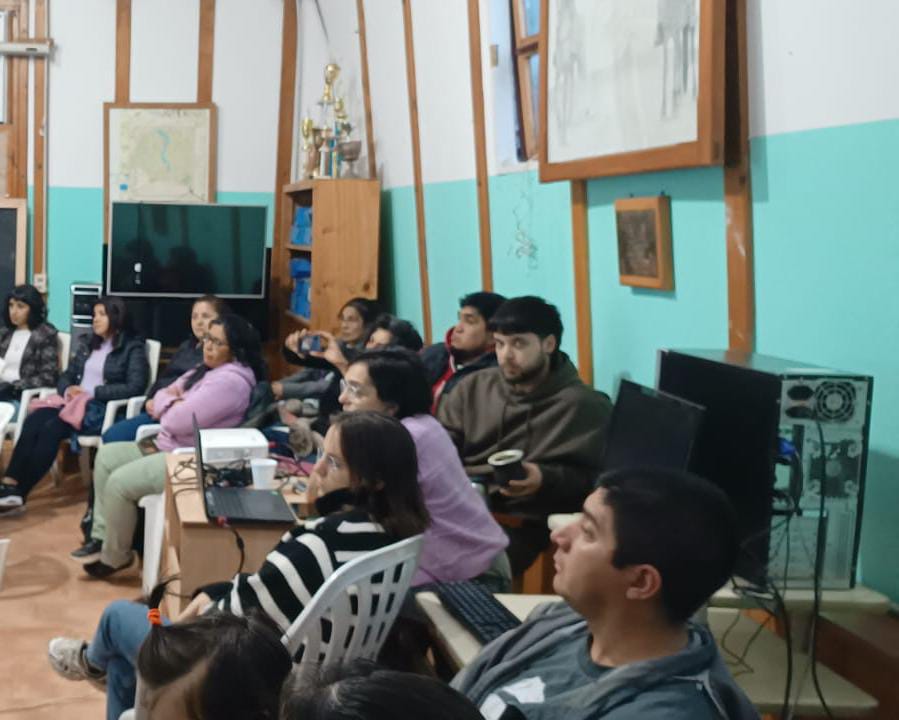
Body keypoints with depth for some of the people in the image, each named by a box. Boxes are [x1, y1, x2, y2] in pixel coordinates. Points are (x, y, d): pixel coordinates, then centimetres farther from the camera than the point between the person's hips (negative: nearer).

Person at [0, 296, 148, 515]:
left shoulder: (133, 348, -1)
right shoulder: (87, 343, 21)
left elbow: (135, 387, -12)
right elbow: (67, 374, 22)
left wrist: (93, 392, -14)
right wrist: (67, 389, -3)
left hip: (104, 409, -6)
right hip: (74, 401, 6)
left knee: (52, 428, -30)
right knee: (33, 420, -25)